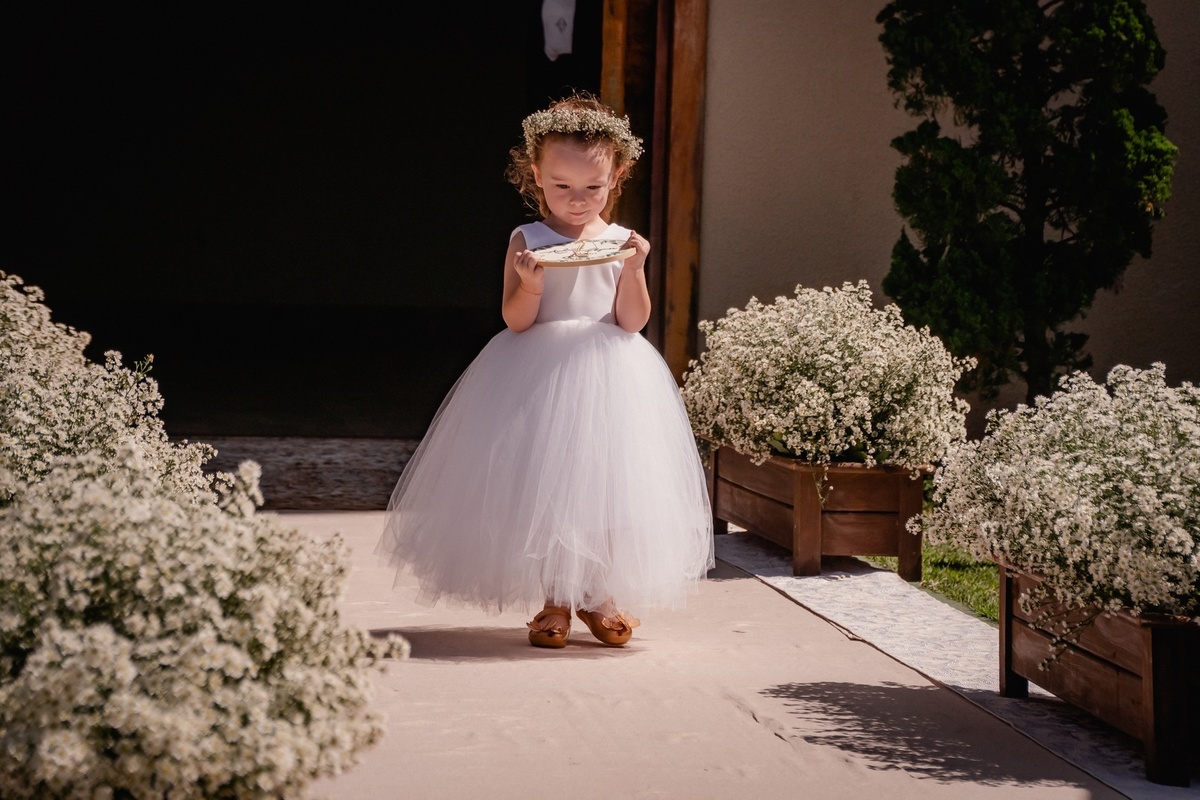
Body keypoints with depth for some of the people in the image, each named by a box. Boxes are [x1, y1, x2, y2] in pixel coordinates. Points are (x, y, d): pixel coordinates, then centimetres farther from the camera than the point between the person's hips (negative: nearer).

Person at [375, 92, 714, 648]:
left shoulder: (622, 243, 4)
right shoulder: (528, 242, 0)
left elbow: (633, 321, -3)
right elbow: (515, 321, -6)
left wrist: (633, 271, -18)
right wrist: (530, 285, -24)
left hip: (607, 376, 1)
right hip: (539, 379, -1)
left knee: (605, 479, 3)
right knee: (542, 485, -1)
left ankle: (599, 597, 18)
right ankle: (552, 602, 11)